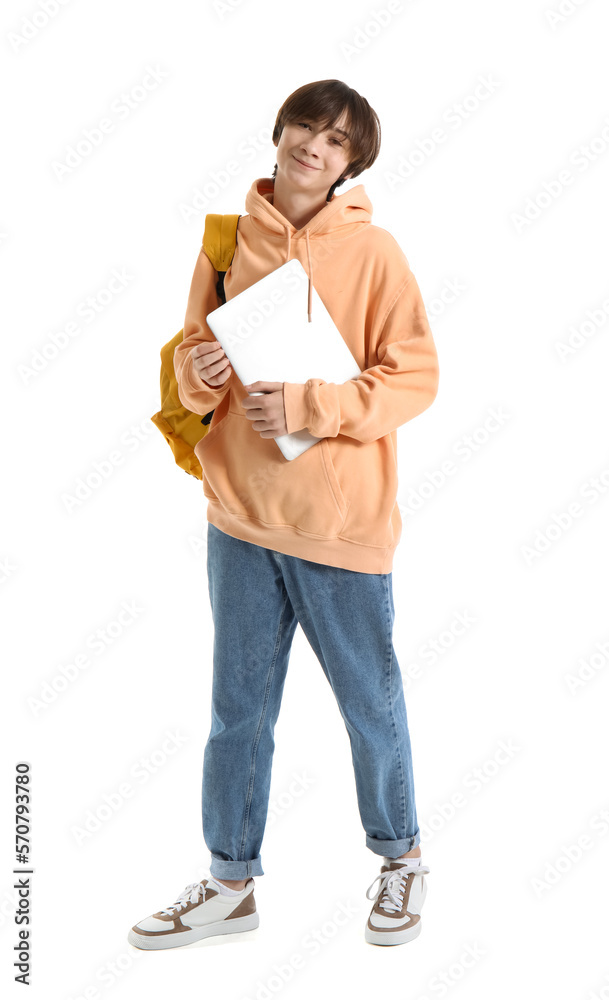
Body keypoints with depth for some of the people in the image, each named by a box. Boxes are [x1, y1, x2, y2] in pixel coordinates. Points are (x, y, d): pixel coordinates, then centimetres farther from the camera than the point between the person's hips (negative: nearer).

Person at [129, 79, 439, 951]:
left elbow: (416, 377, -9)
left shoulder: (372, 252, -7)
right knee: (238, 706, 13)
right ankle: (231, 880, 28)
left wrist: (310, 405, -20)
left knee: (369, 700, 12)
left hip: (344, 519, -3)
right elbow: (195, 353, 11)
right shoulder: (227, 240, 4)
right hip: (240, 514, 4)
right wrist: (200, 372, -13)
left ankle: (401, 856, 35)